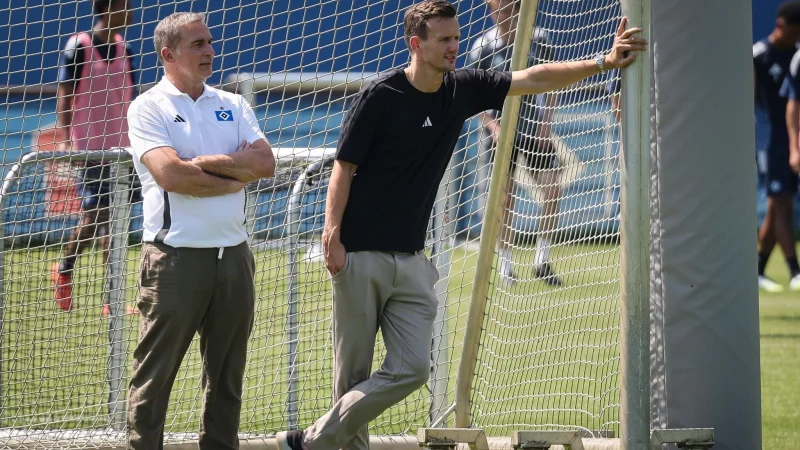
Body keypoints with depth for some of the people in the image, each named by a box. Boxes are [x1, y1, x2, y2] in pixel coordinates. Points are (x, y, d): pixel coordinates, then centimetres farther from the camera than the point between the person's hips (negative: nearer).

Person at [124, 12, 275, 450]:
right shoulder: (148, 107, -1)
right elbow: (171, 175, -15)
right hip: (176, 258, -5)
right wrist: (235, 174, -4)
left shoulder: (233, 105, 14)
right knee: (155, 374, -3)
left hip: (233, 253, 5)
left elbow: (265, 163, 0)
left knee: (227, 373, 10)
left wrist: (203, 162, -10)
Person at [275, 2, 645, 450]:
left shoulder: (462, 89, 6)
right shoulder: (381, 95, -9)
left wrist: (603, 63, -3)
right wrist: (332, 235, -17)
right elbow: (344, 168, -8)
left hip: (412, 260, 5)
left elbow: (534, 79, 6)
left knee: (413, 368, -6)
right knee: (352, 374, -2)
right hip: (361, 256, -5)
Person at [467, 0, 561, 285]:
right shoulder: (483, 47, -7)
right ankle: (505, 263, 11)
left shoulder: (539, 40, -2)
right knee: (504, 198, -1)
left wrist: (546, 123, -3)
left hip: (534, 129, 2)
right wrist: (493, 125, -15)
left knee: (552, 190, -8)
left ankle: (542, 261, 3)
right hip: (500, 131, -2)